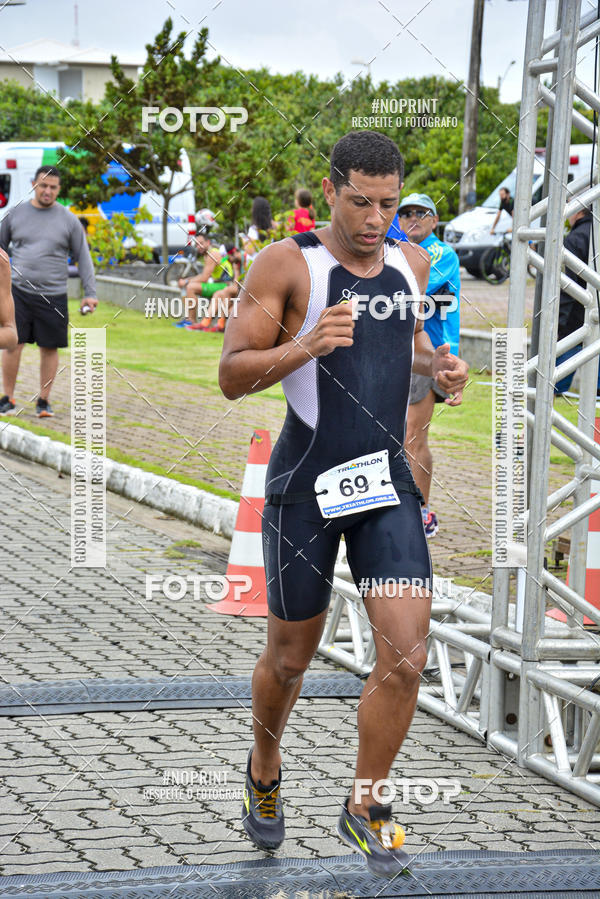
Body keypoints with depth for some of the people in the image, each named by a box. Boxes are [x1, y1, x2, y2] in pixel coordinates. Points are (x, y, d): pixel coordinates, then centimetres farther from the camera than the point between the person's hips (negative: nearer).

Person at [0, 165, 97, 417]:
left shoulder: (68, 220, 5)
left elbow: (83, 257, 7)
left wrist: (89, 293, 1)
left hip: (53, 296, 0)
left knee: (49, 348, 3)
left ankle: (43, 401, 16)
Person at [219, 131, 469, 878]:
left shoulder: (410, 264, 7)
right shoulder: (286, 264, -10)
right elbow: (232, 375, -12)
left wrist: (436, 365, 5)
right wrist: (305, 347, -29)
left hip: (388, 484, 4)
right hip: (305, 486, -4)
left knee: (405, 655, -7)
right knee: (290, 659, 10)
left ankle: (364, 807, 12)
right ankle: (264, 769, 41)